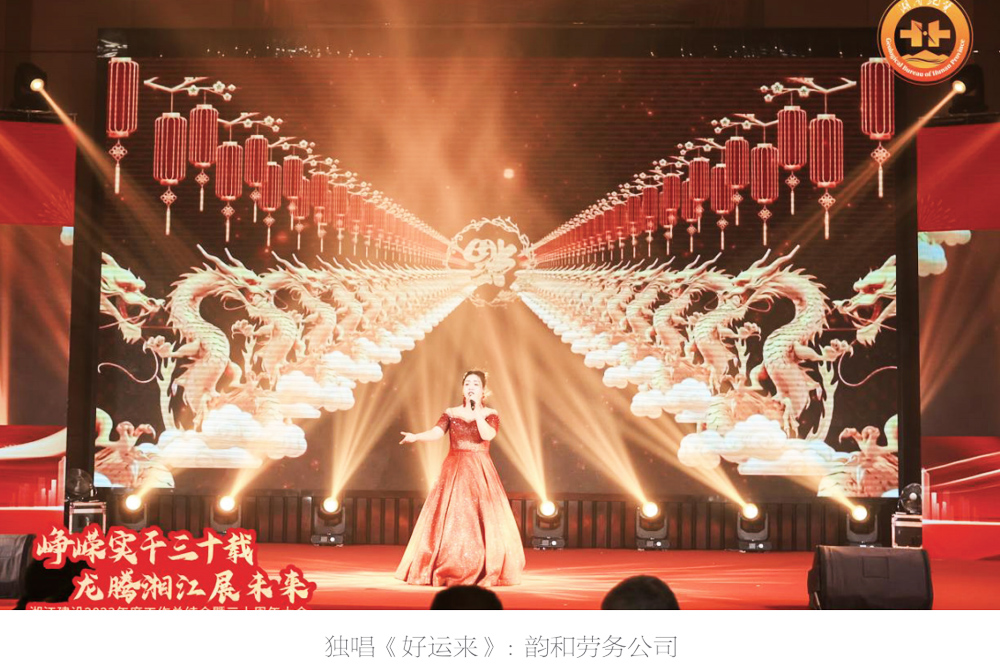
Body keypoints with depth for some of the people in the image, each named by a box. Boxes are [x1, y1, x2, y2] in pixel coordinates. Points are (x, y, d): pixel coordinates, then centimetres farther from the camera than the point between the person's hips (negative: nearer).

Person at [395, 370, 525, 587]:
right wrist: (415, 437, -28)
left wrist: (476, 410, -13)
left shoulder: (491, 415, 3)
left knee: (484, 519, -7)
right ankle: (447, 571, 4)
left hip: (481, 473, -1)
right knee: (449, 519, -4)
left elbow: (487, 435, -17)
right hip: (454, 471, 1)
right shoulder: (451, 413, 6)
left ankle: (485, 573, 3)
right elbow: (436, 432, -10)